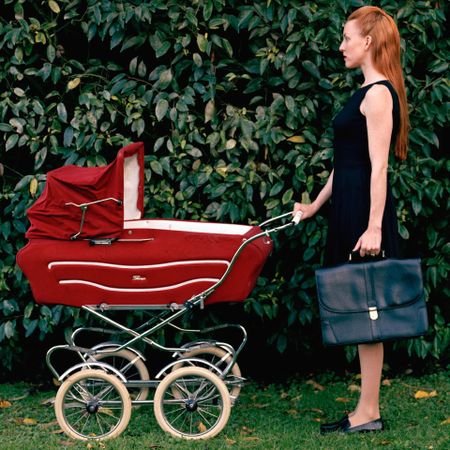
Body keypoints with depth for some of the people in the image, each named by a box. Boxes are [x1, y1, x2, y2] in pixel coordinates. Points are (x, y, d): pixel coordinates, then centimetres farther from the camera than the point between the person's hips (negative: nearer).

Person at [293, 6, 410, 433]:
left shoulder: (378, 93, -13)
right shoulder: (367, 92, 16)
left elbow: (378, 166, -19)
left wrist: (374, 227, -22)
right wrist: (316, 205, 24)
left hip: (365, 207, -10)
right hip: (348, 206, 10)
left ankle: (368, 412, 4)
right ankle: (366, 409, 17)